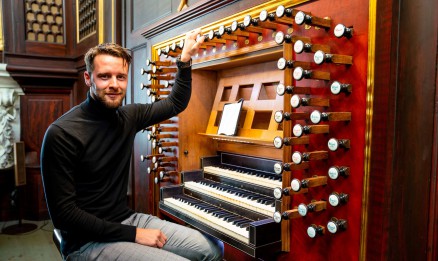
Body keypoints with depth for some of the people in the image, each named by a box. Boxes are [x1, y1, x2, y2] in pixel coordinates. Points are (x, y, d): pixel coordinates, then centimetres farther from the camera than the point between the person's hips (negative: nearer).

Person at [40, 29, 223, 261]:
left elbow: (176, 104, 15)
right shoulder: (62, 133, -18)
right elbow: (62, 214, -19)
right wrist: (132, 234, -20)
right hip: (88, 241, -6)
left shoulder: (128, 116, 1)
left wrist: (185, 58, 10)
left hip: (128, 219, 6)